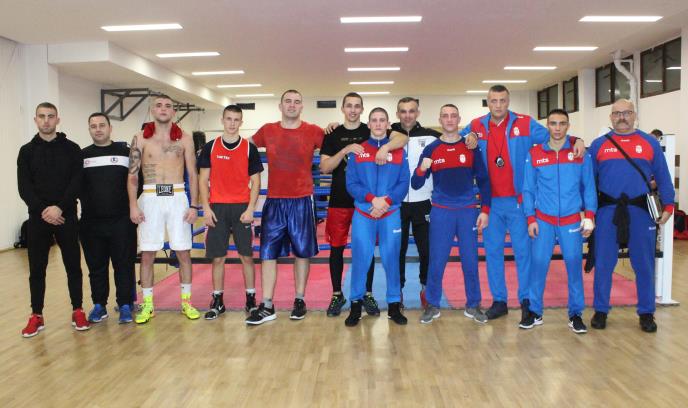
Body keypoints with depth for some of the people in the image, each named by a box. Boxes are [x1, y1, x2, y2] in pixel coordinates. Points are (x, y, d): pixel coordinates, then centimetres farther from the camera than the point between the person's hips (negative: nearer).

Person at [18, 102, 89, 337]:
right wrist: (42, 210, -14)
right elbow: (24, 187, 0)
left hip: (66, 217, -1)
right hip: (37, 218, 1)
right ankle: (36, 316, 17)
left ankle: (78, 311, 15)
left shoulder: (71, 149, 3)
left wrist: (59, 207, -17)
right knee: (37, 269, 6)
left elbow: (77, 182, -5)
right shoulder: (27, 151, 7)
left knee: (73, 266, 4)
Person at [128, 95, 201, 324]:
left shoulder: (184, 139, 5)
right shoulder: (140, 139, 4)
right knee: (147, 254, 3)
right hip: (150, 198, 0)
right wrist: (133, 205, -6)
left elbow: (193, 174, 5)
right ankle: (147, 305, 15)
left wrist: (194, 206, -2)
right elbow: (132, 175, 4)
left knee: (183, 252, 3)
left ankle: (186, 301, 17)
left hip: (177, 198, 0)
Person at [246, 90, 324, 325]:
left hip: (302, 201, -1)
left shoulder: (313, 132, -1)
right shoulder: (267, 131, 5)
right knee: (268, 252, 2)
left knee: (302, 252, 7)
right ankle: (267, 307, 10)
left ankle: (299, 300, 22)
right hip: (274, 201, 2)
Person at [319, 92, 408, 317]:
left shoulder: (371, 132, 3)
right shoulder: (333, 135, 5)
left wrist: (384, 148, -30)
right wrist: (345, 150, -18)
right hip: (339, 201, 1)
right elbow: (324, 167, -6)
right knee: (336, 247, 6)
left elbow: (402, 138, -12)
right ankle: (337, 294, 20)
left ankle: (367, 294, 21)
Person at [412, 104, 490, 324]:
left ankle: (473, 306, 21)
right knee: (436, 261, 2)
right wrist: (421, 170, -21)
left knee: (470, 261, 6)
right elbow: (416, 185, 0)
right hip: (441, 212, 0)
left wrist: (485, 210, -2)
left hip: (468, 211, 1)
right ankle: (432, 305, 16)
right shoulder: (431, 149, 1)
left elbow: (483, 180, 6)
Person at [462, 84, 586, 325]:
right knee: (492, 251, 10)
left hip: (518, 201, -2)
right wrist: (467, 139, -4)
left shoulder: (525, 124, -1)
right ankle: (498, 300, 22)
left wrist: (576, 141, -16)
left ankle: (526, 301, 17)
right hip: (490, 201, 3)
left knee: (523, 251, 4)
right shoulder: (477, 126, 6)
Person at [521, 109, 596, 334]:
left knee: (574, 265, 4)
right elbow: (528, 190, 3)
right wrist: (531, 219, -2)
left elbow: (588, 187, 4)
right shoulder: (534, 154, 1)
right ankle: (535, 312, 14)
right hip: (543, 220, 0)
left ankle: (576, 314, 18)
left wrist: (589, 216, -3)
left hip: (572, 220, 0)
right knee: (539, 264, 1)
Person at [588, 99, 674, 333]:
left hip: (641, 211, 0)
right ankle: (600, 310, 18)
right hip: (608, 211, 0)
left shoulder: (650, 143, 6)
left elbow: (662, 177, 7)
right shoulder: (599, 145, 6)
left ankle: (646, 313, 22)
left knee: (644, 265, 8)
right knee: (603, 264, 5)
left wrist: (668, 206, 1)